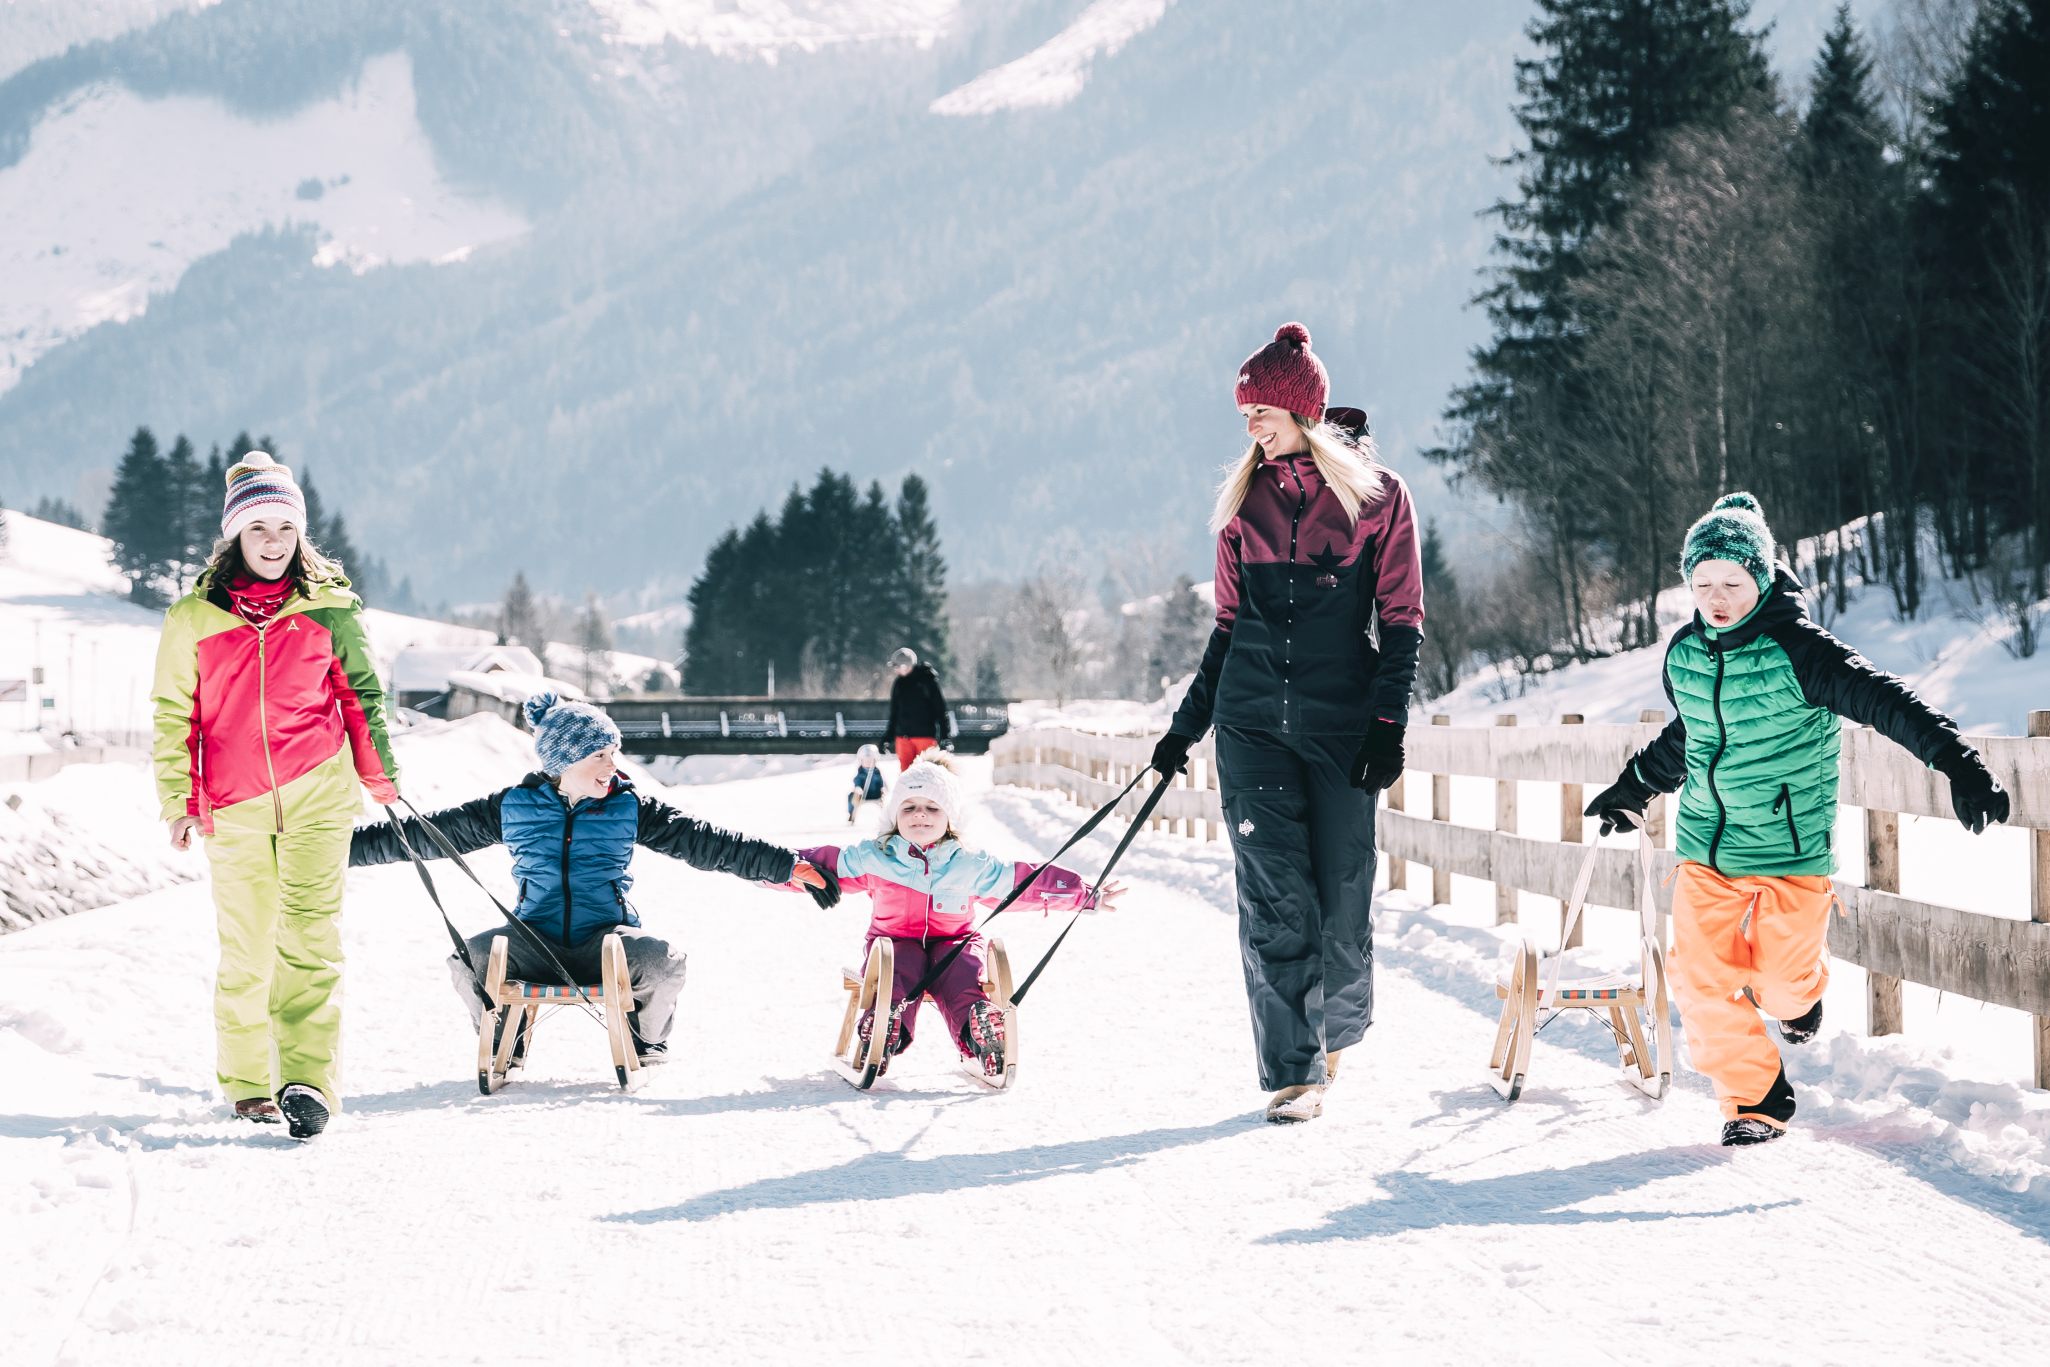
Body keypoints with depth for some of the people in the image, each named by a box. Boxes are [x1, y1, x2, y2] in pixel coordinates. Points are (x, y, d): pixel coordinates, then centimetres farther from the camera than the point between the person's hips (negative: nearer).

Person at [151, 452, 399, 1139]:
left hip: (317, 794, -1)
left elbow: (361, 692, 14)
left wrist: (381, 775, 13)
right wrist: (179, 801, 4)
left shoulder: (328, 607, 5)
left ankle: (308, 1081, -19)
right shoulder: (194, 617, 5)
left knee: (310, 933, -13)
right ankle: (246, 1081, 20)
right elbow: (173, 714, 9)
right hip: (233, 807, 1)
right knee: (245, 947, 6)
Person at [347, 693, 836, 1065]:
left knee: (663, 961, -32)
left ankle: (646, 1042, 6)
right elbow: (427, 835, 5)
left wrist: (790, 868, -5)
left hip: (607, 937, 0)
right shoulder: (513, 807, 3)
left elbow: (705, 843, 2)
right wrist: (341, 846, -1)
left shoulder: (630, 808, 5)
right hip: (536, 941, 0)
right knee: (469, 960, -30)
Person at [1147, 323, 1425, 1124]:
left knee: (1344, 893, 0)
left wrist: (1389, 721, -8)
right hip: (1253, 718, 2)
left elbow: (1401, 619, 1)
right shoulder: (1246, 499, 11)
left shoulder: (1377, 496, 1)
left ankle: (1338, 1025, 27)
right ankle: (1294, 1073, -6)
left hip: (1341, 719, -2)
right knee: (1276, 895, -7)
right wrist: (1188, 723, 15)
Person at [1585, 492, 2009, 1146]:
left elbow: (1884, 700, -25)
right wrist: (1631, 789, 32)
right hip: (1707, 847, 4)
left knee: (1783, 980, 5)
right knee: (1702, 978, -5)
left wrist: (1958, 762, -35)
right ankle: (1754, 1098, 14)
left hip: (1791, 847, -4)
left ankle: (1800, 995, 44)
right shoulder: (1684, 654, 0)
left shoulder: (1797, 651, -18)